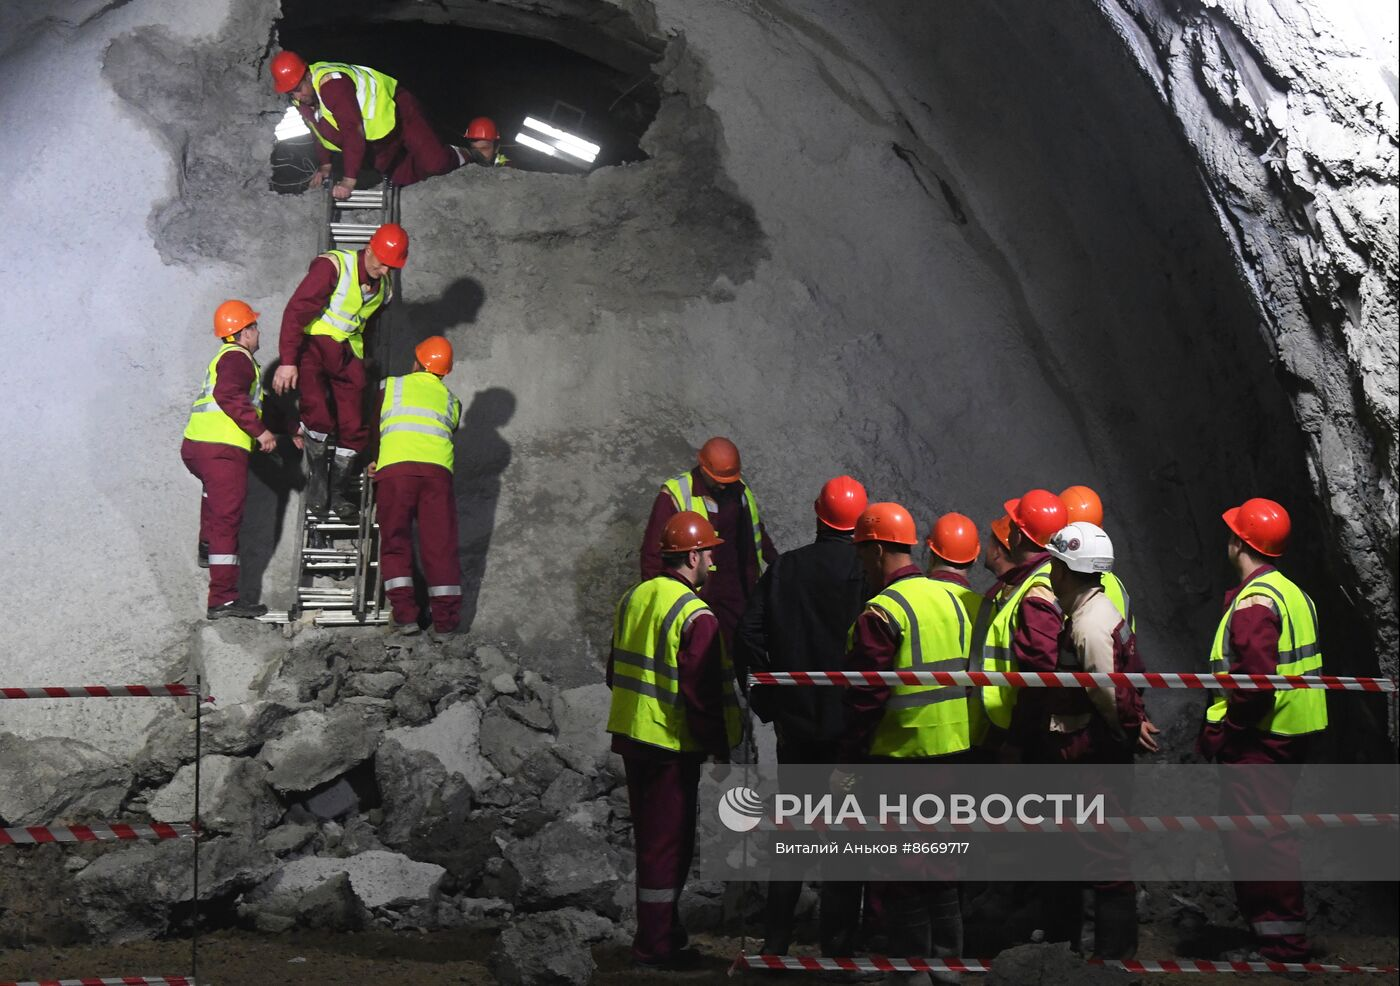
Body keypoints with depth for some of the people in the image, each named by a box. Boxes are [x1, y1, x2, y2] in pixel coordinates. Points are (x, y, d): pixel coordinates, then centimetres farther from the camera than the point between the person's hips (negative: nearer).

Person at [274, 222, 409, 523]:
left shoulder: (384, 286, 7)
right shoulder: (333, 266, -15)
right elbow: (297, 311, -18)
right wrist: (288, 361, -22)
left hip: (348, 354, 6)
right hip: (313, 344, -6)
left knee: (354, 426, -1)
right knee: (318, 410, -26)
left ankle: (339, 490, 17)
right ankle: (317, 475, -4)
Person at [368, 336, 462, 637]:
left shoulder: (391, 386, 20)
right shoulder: (451, 400, 25)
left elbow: (372, 427, 24)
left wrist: (374, 461, 40)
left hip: (395, 465, -1)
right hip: (438, 470, 2)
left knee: (395, 542, 4)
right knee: (439, 544, 3)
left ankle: (404, 614, -5)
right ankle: (445, 617, -2)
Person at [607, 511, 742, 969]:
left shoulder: (633, 598, 7)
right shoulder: (697, 617, -18)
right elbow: (703, 693, -20)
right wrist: (721, 745, -9)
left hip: (630, 736, 8)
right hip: (672, 743, -8)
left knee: (650, 837, 18)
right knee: (668, 844, 1)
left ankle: (659, 932, 28)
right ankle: (657, 945, 7)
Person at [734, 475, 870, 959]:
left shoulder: (783, 568, 0)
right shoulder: (867, 571, -11)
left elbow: (747, 637, -1)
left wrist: (770, 696, 7)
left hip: (795, 720, 3)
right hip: (849, 723, -3)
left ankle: (775, 939, 17)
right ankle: (836, 944, 7)